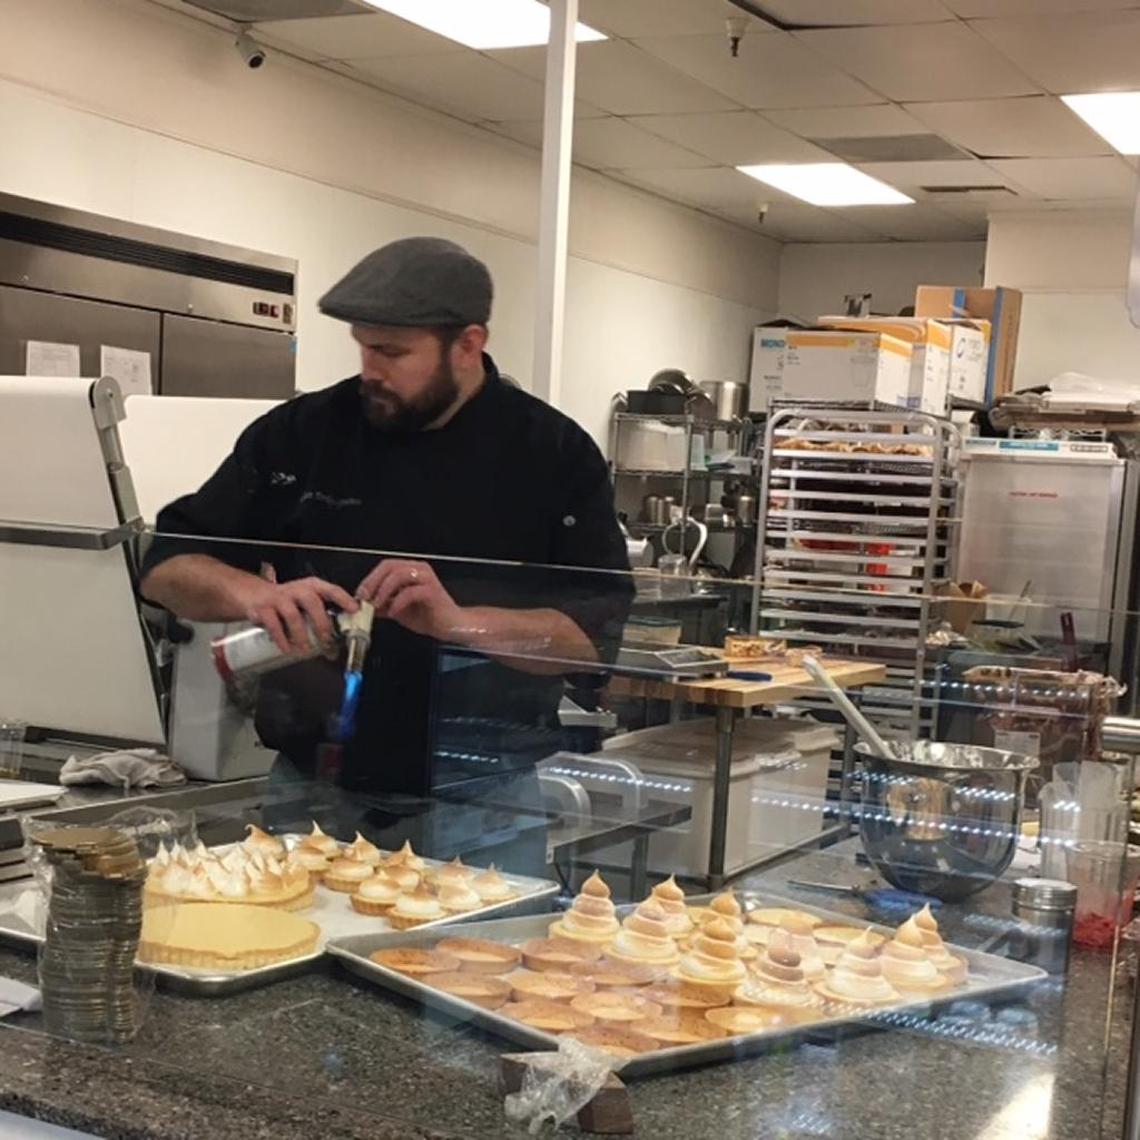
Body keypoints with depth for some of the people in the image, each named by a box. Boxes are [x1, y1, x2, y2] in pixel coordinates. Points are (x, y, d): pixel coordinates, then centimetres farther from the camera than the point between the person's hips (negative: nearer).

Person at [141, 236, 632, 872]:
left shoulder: (555, 455, -4)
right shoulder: (302, 433, 1)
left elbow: (596, 633, -11)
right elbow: (167, 567, 3)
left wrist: (459, 622, -26)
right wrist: (251, 592, -18)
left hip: (481, 800, -1)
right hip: (316, 788, 2)